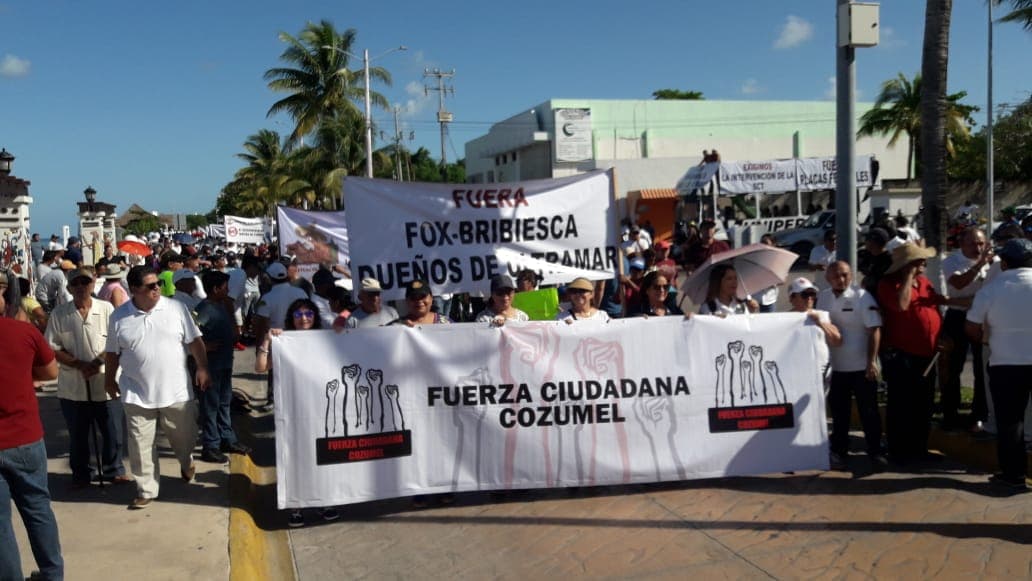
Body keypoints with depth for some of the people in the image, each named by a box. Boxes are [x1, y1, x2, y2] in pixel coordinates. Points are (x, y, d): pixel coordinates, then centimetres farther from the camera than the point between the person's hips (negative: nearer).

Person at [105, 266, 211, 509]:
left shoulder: (176, 308, -4)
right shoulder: (119, 316, -2)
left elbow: (195, 341, 1)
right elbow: (112, 353, 8)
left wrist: (202, 368, -5)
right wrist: (110, 380, 12)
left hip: (176, 391, 0)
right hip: (138, 395, 0)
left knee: (184, 437, 14)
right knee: (141, 446, 6)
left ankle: (186, 462, 46)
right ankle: (146, 490, 20)